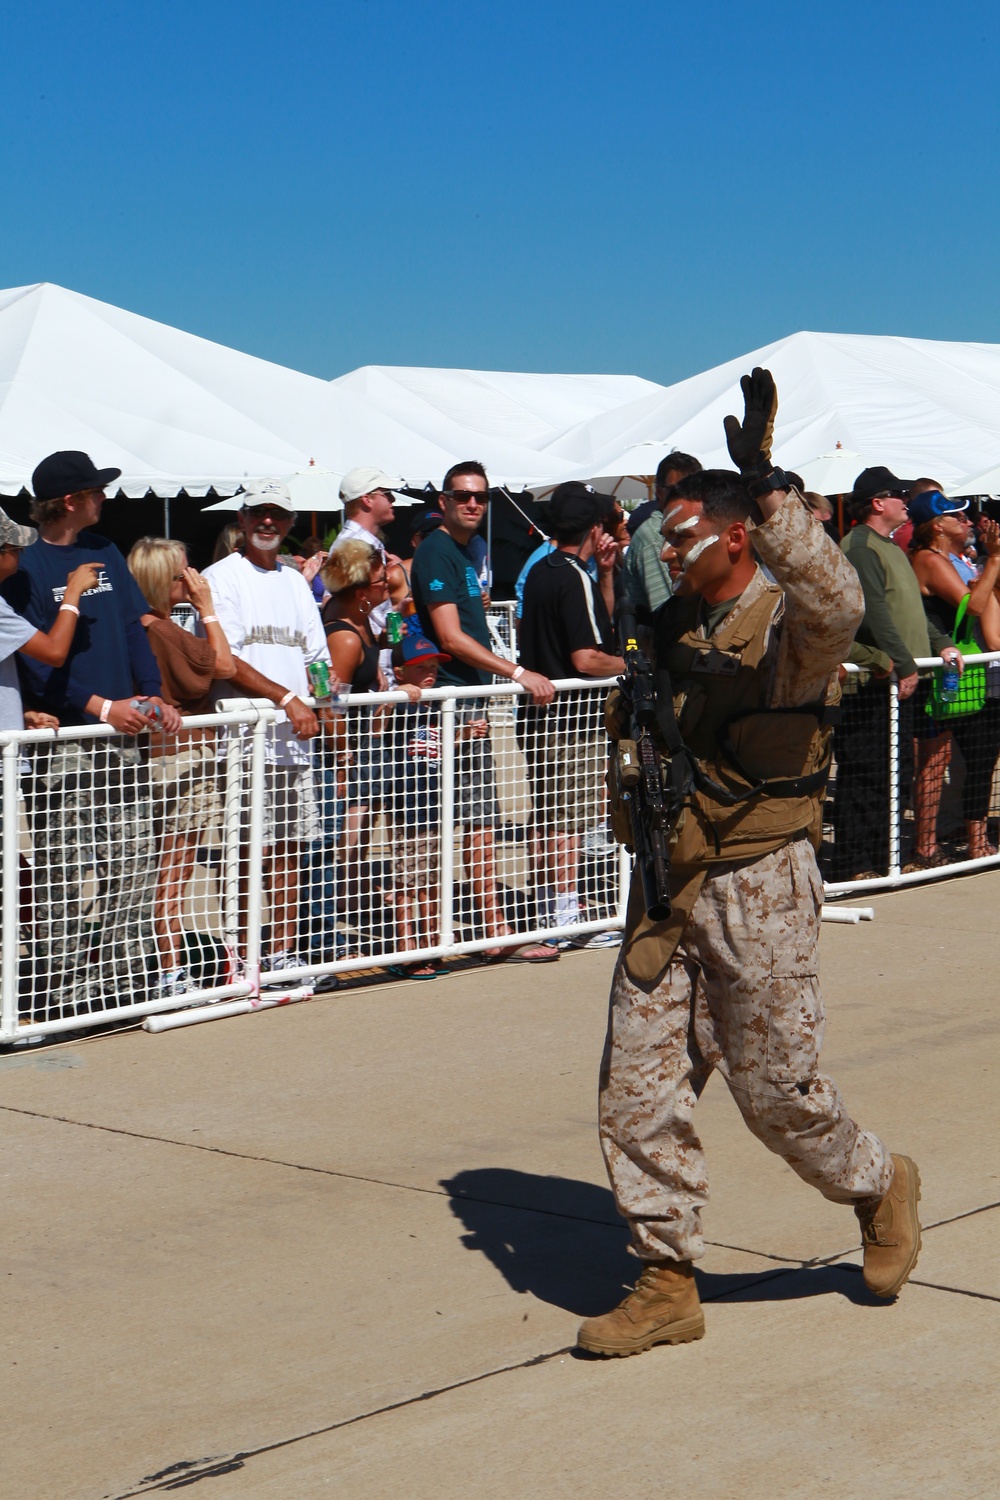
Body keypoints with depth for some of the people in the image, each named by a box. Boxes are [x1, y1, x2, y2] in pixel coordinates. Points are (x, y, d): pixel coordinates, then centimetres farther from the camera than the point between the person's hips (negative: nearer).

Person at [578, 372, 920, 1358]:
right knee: (638, 1089, 3)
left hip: (757, 889, -7)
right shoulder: (670, 629, 11)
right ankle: (666, 1284, 13)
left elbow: (838, 601, -37)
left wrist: (768, 487, -40)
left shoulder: (788, 625, -11)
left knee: (775, 1089, 0)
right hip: (668, 888, 7)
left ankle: (877, 1186, 30)